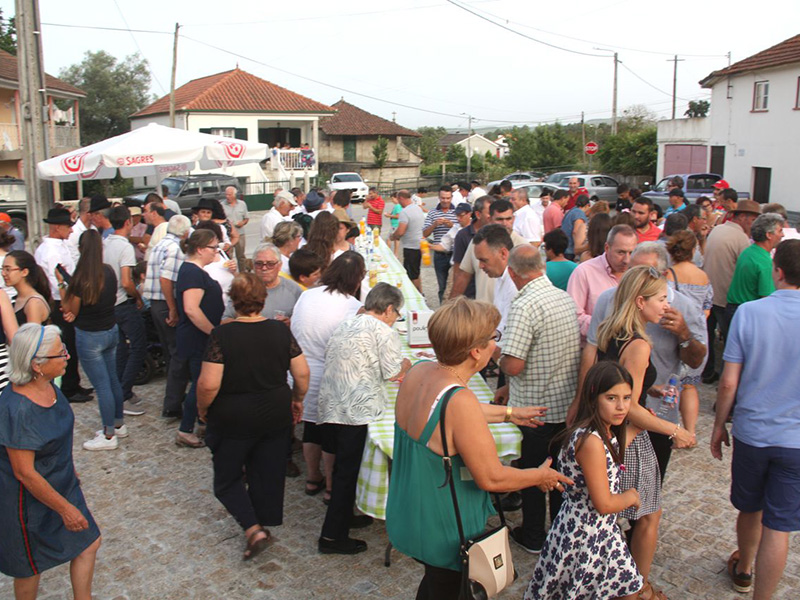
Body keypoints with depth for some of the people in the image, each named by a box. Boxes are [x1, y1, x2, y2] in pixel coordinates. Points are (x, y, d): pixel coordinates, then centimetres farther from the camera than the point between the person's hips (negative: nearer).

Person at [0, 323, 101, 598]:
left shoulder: (46, 385, -8)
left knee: (88, 544, 16)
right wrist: (65, 509, -20)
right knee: (31, 567, 16)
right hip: (31, 500, -8)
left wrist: (69, 468, 22)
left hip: (61, 484, 8)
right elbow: (25, 473, -28)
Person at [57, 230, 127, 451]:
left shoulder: (80, 279, -21)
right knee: (113, 380, 18)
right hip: (111, 331, 6)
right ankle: (118, 424, 31)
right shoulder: (109, 272, -4)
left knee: (102, 385, 0)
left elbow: (70, 312, -10)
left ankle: (109, 436, 10)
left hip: (89, 336, -6)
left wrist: (62, 285, -2)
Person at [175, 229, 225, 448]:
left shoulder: (193, 270, 14)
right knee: (201, 385, -2)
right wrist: (214, 333, -23)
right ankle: (185, 432, 9)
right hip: (197, 339, -10)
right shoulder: (193, 272, -20)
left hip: (202, 338, 10)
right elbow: (191, 309, -28)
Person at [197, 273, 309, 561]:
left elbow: (209, 384, -21)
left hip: (233, 420, -3)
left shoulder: (222, 335, -18)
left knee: (227, 478, 14)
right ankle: (265, 523, 32)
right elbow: (302, 373, -4)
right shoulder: (281, 331, -7)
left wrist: (202, 408, -2)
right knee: (268, 475, 19)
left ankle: (253, 529, 1)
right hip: (277, 416, 4)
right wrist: (297, 399, 13)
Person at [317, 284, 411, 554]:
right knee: (349, 471, -1)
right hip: (355, 412, -8)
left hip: (328, 407, 8)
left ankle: (344, 516, 34)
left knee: (343, 466, 21)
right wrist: (405, 365, 14)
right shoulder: (384, 332, -5)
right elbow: (394, 373, -8)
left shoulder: (343, 326, 18)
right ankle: (333, 536, 4)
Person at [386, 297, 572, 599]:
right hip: (444, 533, -7)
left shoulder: (418, 371, -8)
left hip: (410, 514, 7)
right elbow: (492, 478, -25)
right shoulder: (459, 400, -33)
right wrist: (541, 475, -6)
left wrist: (510, 413, 23)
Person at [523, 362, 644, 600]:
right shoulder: (591, 441, -29)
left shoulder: (606, 433, -1)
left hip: (602, 531, 9)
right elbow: (604, 504, -26)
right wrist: (631, 496, -7)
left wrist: (635, 428, 14)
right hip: (584, 534, -9)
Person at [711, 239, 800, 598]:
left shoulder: (748, 313, -12)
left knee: (750, 509, 23)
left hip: (750, 431, 1)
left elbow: (729, 383, -9)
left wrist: (719, 426, 5)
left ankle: (742, 570, 46)